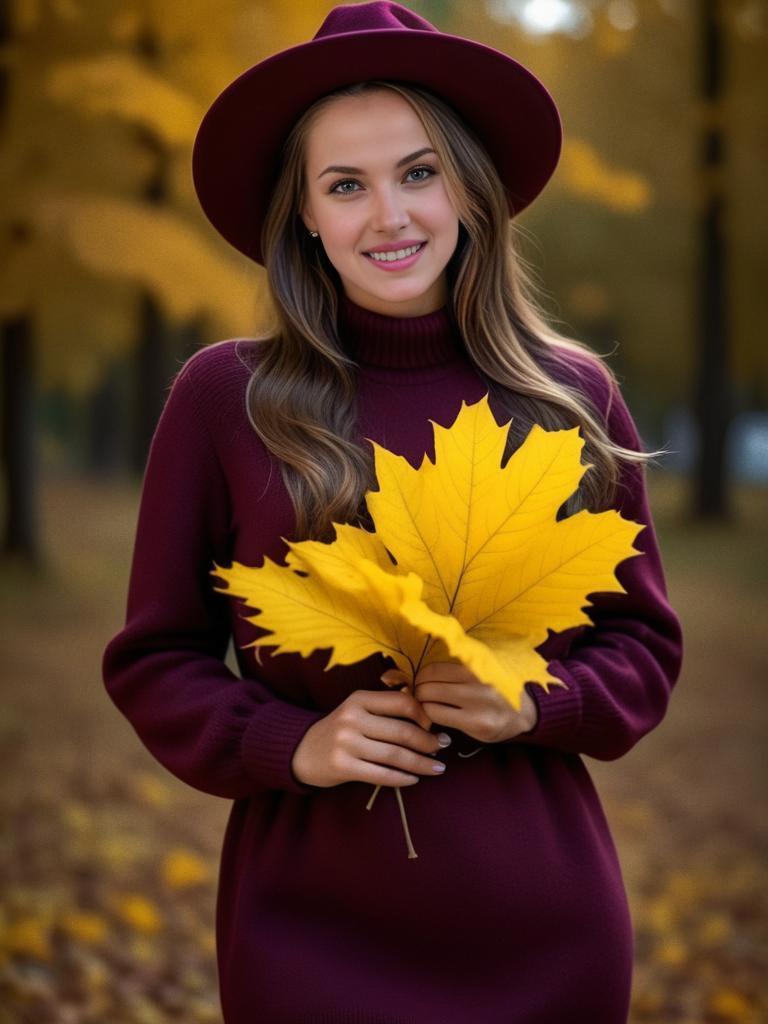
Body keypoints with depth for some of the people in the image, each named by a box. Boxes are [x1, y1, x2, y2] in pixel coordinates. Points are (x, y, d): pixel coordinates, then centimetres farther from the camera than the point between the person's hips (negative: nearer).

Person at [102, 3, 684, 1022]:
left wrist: (539, 707, -11)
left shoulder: (572, 398, 0)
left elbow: (644, 640, 7)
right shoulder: (224, 398, -4)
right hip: (311, 930, -2)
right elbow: (154, 658, 1)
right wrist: (290, 746, -14)